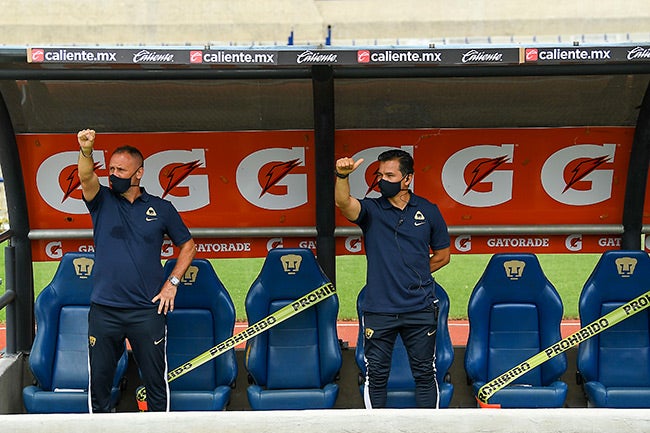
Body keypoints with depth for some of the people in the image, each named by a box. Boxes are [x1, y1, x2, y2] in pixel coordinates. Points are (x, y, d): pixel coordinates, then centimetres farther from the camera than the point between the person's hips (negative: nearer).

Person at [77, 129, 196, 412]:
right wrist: (86, 151, -37)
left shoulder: (160, 208, 5)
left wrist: (172, 283, 2)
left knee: (155, 381, 6)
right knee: (98, 381, 8)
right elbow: (86, 178, -16)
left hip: (148, 311, -1)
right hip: (103, 311, 1)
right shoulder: (102, 202, 5)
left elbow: (187, 245, 13)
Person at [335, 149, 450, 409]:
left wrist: (415, 276, 6)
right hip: (378, 309, -1)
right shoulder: (371, 210, -1)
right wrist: (342, 176, -42)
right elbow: (343, 203, -24)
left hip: (420, 309, 1)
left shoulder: (428, 211, 4)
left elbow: (442, 255, 14)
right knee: (376, 375, 6)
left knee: (425, 374, 10)